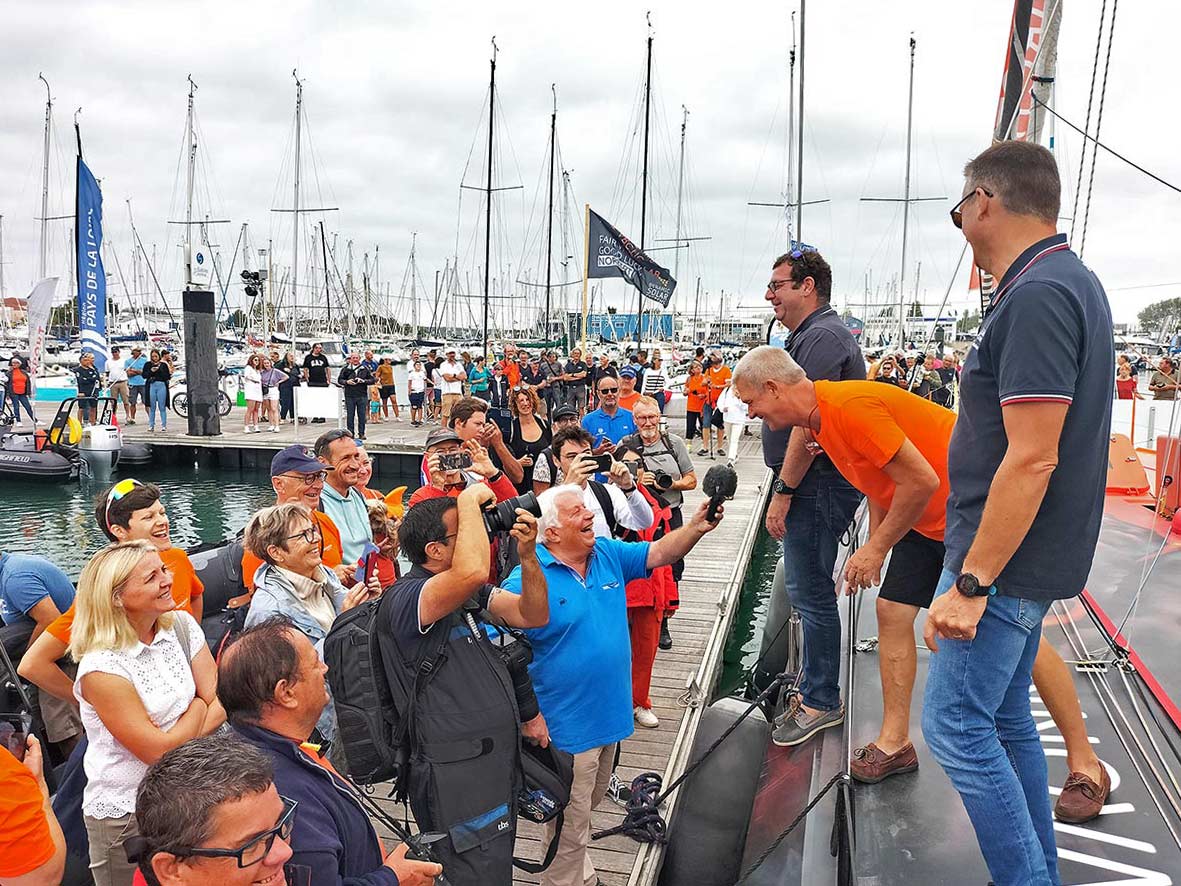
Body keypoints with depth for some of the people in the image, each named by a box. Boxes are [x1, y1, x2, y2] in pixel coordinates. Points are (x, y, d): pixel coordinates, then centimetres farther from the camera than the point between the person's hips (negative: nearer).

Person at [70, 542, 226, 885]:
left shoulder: (182, 626, -4)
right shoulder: (101, 667, -21)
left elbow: (219, 701, -6)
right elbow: (159, 752, -21)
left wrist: (180, 738, -21)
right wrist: (197, 708, -8)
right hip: (125, 815, -5)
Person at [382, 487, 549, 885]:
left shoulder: (470, 595, 10)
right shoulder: (404, 599, -20)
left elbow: (533, 615, 6)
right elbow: (473, 571, -39)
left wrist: (527, 555, -9)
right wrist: (469, 499, -24)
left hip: (498, 763, 9)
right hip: (458, 781, -9)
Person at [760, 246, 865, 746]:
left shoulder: (821, 337, -17)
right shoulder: (813, 334, 18)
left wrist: (784, 491, -21)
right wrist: (787, 488, 11)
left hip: (818, 485, -11)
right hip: (814, 484, 11)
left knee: (811, 593, -2)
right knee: (803, 588, 19)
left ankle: (822, 702, 10)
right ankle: (813, 687, 32)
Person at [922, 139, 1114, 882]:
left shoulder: (1036, 296, -21)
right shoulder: (1070, 281, 12)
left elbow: (1032, 459, -26)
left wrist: (971, 582, -22)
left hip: (1007, 557, -10)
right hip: (1024, 555, 10)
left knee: (956, 723, -2)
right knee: (1004, 716, 18)